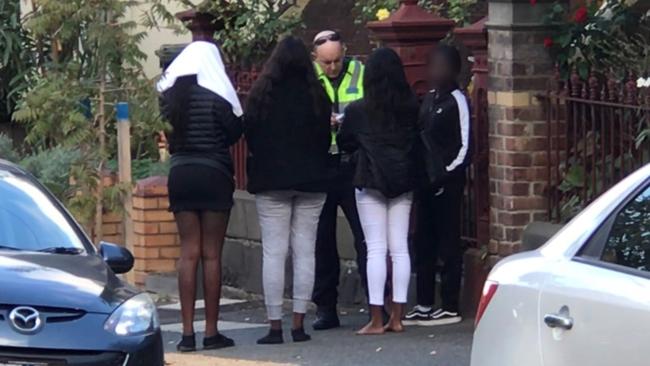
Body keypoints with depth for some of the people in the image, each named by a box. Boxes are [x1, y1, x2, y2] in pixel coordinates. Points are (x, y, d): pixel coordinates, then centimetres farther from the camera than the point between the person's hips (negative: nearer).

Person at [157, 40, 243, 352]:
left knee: (188, 253, 7)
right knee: (211, 255, 1)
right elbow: (235, 131, -2)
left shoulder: (170, 96, 4)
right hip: (213, 175, -4)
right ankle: (211, 332, 2)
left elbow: (168, 131, 10)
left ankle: (188, 332, 3)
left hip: (180, 174, 4)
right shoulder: (216, 97, -10)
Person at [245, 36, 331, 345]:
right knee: (305, 251, 6)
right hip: (311, 181, 2)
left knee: (273, 253, 0)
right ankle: (299, 324, 5)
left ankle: (275, 326, -3)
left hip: (271, 181, -2)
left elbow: (249, 136, 0)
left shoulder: (261, 95, -7)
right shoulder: (316, 95, -2)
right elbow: (325, 138, 5)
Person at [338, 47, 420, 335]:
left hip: (371, 181, -3)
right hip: (403, 182, 3)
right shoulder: (411, 108, 1)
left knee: (376, 249, -4)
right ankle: (397, 317, 7)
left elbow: (344, 143, 5)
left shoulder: (358, 111, -7)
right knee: (400, 249, 7)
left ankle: (376, 319, -7)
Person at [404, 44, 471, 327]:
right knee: (424, 242, 10)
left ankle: (450, 307, 0)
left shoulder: (456, 101, -9)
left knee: (448, 243, -4)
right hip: (428, 181, 8)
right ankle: (424, 305, 16)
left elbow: (464, 147, -12)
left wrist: (444, 176, -15)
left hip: (447, 183, -8)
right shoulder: (430, 99, 14)